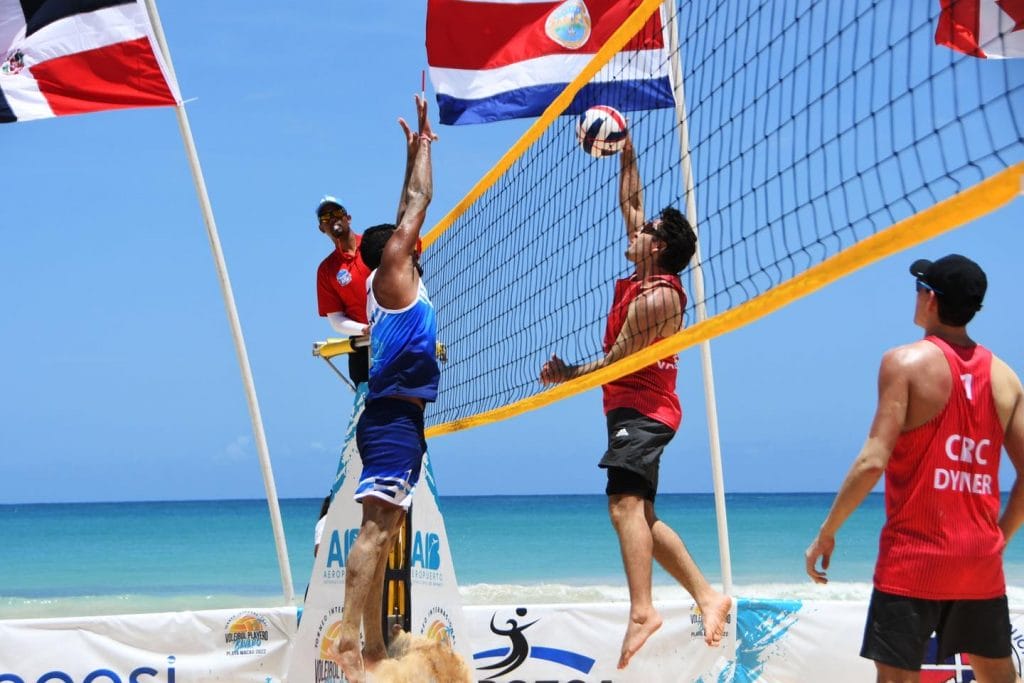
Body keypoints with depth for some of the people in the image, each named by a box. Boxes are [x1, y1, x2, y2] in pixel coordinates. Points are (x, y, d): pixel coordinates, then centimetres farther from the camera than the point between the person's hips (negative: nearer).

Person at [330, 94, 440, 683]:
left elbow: (409, 210, 30)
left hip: (398, 417, 10)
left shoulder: (392, 280, 19)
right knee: (376, 528, -16)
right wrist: (423, 141, 10)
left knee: (384, 533, 8)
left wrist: (416, 149, 34)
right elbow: (420, 202, -1)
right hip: (394, 417, -10)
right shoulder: (392, 270, -3)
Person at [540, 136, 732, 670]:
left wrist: (565, 375, -5)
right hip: (632, 408, 10)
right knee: (641, 514, 11)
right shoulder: (641, 281, 12)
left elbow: (617, 361, -16)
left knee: (625, 503, -24)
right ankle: (707, 595, 10)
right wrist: (626, 155, 23)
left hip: (641, 408, -10)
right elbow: (630, 203, 23)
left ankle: (642, 612, -35)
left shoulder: (657, 297, -15)